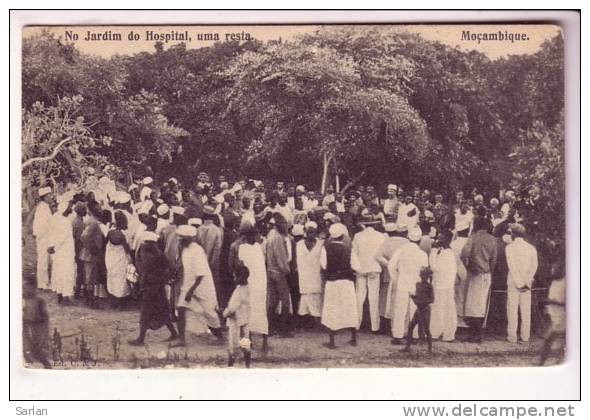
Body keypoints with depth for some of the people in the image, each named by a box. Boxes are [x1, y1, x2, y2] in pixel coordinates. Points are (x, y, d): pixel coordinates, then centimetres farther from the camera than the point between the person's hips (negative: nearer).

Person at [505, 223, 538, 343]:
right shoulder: (531, 248, 5)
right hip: (527, 283, 3)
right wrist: (527, 282, -7)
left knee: (512, 310, 1)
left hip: (513, 283, -3)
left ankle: (512, 336, 0)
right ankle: (525, 336, 12)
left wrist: (519, 283, -15)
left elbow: (512, 266, -15)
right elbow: (534, 266, -3)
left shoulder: (510, 247, -6)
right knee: (526, 310, 9)